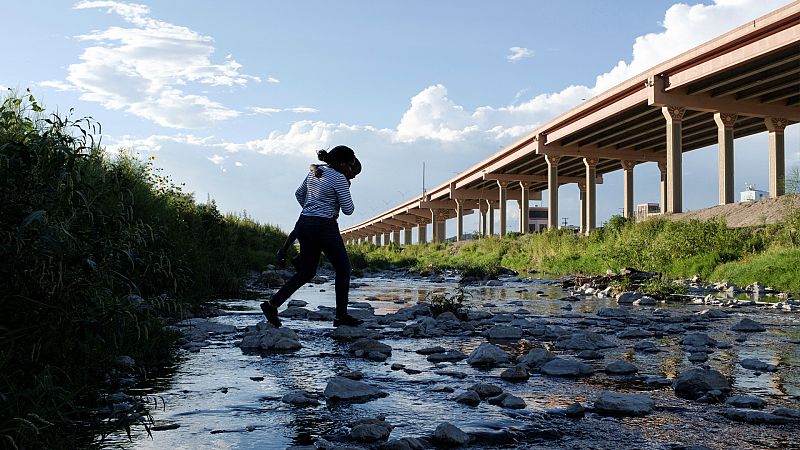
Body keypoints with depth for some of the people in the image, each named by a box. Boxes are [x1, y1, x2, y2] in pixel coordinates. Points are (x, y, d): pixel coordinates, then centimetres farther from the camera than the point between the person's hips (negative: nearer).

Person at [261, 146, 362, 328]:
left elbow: (299, 193, 27)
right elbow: (348, 210, -9)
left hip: (304, 224, 8)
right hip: (325, 227, -8)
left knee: (306, 272, 14)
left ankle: (272, 304, 4)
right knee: (343, 269, 8)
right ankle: (341, 316, 10)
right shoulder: (339, 178, -10)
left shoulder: (314, 172, 14)